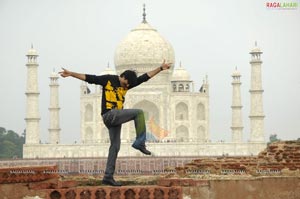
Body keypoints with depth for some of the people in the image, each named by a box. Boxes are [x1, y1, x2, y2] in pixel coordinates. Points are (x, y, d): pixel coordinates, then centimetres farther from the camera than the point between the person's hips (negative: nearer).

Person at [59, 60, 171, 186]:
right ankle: (140, 142, -13)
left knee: (115, 146, 4)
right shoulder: (108, 79, -3)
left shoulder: (127, 84, 14)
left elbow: (145, 77, 17)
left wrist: (160, 68, 15)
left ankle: (108, 177, 6)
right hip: (109, 114, -8)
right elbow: (89, 78, -7)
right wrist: (70, 74, -13)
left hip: (116, 117, 8)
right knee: (139, 113, -14)